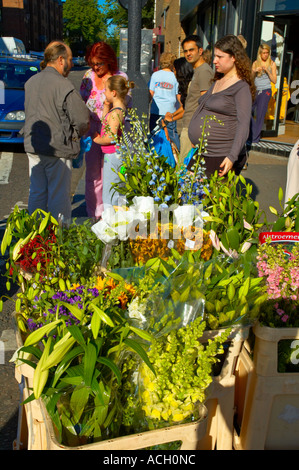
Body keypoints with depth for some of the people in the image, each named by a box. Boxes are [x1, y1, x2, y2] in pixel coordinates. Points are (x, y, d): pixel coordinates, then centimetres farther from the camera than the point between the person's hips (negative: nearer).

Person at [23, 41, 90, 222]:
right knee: (59, 196, 4)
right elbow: (82, 120, -15)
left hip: (32, 146, 7)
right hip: (57, 149, -7)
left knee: (37, 193, 16)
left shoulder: (30, 82, 8)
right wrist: (78, 133, 6)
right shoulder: (63, 85, -15)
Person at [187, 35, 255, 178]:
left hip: (221, 158, -8)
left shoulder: (242, 87, -11)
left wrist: (232, 157, -30)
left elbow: (243, 125, -20)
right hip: (200, 154, 8)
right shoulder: (217, 82, 15)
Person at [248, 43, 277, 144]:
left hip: (265, 91, -3)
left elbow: (274, 80, 0)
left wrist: (267, 71, -13)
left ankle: (255, 139, 3)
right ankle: (253, 133, 15)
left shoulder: (272, 64, 4)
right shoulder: (255, 63, 11)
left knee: (260, 114, -4)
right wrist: (255, 71, -9)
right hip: (255, 90, 3)